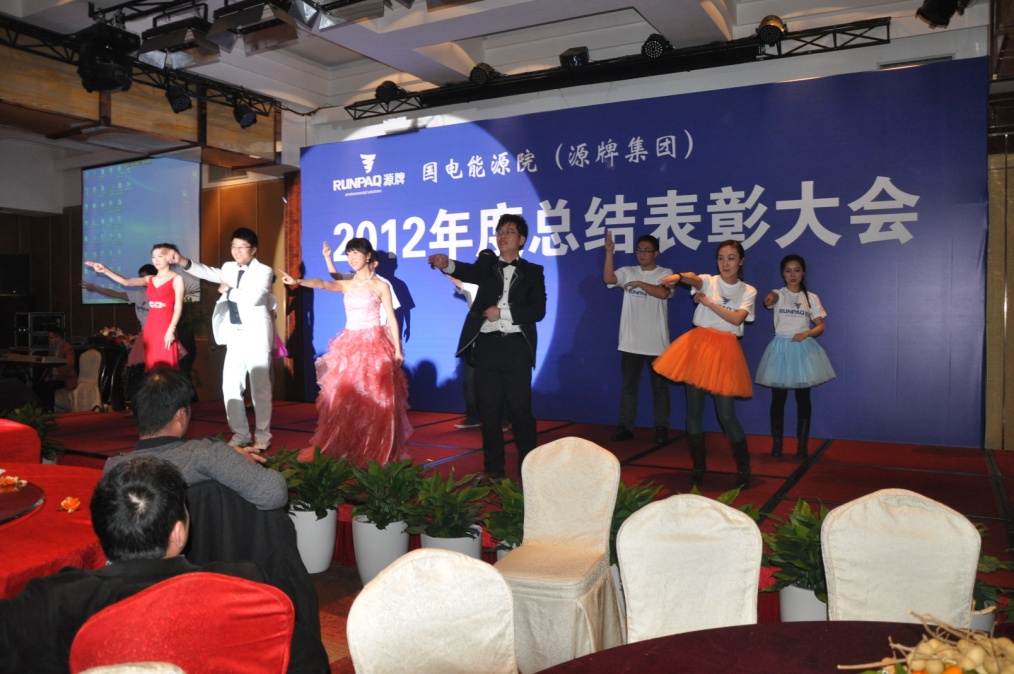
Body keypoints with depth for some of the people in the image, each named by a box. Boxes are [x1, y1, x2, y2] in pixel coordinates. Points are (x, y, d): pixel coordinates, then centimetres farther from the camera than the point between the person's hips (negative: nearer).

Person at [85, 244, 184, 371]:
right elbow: (127, 282, 1)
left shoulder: (176, 279, -1)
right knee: (152, 367, 6)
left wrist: (171, 330, -16)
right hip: (150, 328, 6)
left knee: (167, 368, -8)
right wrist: (105, 270, -12)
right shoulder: (149, 280, 14)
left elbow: (178, 307, -8)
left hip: (166, 327, -6)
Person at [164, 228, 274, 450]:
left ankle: (262, 436, 6)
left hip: (256, 335, -6)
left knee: (260, 387, -2)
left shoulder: (263, 271, -5)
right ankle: (240, 434, 18)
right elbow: (208, 272, -4)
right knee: (230, 386, 7)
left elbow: (253, 298, -20)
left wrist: (228, 291, -8)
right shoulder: (229, 268, 13)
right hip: (235, 336, 6)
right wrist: (182, 261, -18)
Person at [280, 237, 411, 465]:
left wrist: (397, 350, -7)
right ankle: (346, 447, 10)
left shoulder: (381, 286, 1)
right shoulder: (346, 285, 11)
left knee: (374, 398, -5)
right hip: (349, 345, 4)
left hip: (374, 345, -4)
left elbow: (392, 319, 0)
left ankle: (376, 450, 4)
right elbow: (323, 284, -9)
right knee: (345, 397, 2)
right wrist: (298, 281, -28)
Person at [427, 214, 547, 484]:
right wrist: (446, 264, -32)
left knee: (520, 409, 0)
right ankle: (492, 468, 18)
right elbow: (467, 272, -11)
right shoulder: (486, 265, 12)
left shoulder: (533, 272, 7)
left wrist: (502, 312, -13)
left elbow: (538, 311, -4)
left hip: (516, 347, -2)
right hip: (486, 346, 2)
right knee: (488, 409, 7)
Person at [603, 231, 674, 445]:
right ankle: (626, 426, 17)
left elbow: (663, 293, -19)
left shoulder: (665, 273, 0)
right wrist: (609, 252, -20)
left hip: (656, 342, -2)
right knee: (628, 385, 9)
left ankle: (661, 427, 16)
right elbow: (608, 278, -12)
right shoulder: (628, 272, 6)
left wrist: (639, 283, -14)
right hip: (630, 341, 2)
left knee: (659, 386, 6)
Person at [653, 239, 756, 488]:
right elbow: (694, 279, -21)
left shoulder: (748, 291, 6)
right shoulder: (709, 281, 4)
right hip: (698, 346, 1)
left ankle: (743, 468, 14)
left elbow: (736, 319, -10)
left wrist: (708, 302, -12)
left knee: (726, 415, -4)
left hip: (725, 351, -1)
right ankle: (699, 465, 19)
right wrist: (679, 276, -44)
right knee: (694, 410, 5)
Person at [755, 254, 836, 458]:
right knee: (778, 398, 1)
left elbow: (820, 326, 5)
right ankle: (776, 442, 10)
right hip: (781, 347, -1)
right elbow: (769, 300, -24)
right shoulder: (778, 294, 2)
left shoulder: (811, 298, 7)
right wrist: (769, 298, -49)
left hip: (803, 348, 1)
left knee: (803, 398, 3)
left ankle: (802, 443, 10)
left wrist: (806, 334, -16)